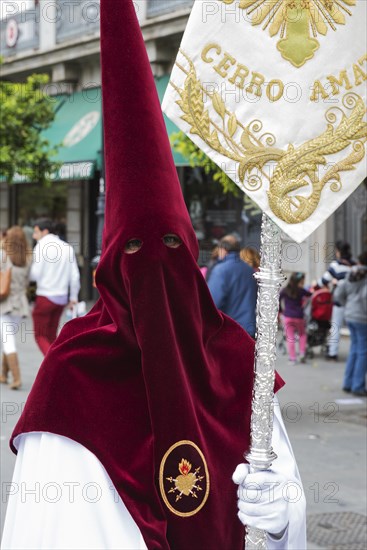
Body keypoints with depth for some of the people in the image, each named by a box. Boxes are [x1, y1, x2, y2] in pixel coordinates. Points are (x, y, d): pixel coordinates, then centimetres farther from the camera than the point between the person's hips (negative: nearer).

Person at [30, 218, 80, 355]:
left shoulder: (41, 246, -10)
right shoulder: (67, 247, 7)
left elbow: (35, 274, -15)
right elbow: (75, 275, 6)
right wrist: (73, 297, 13)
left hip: (45, 297, -6)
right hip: (62, 297, 6)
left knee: (40, 336, 2)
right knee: (51, 336, 18)